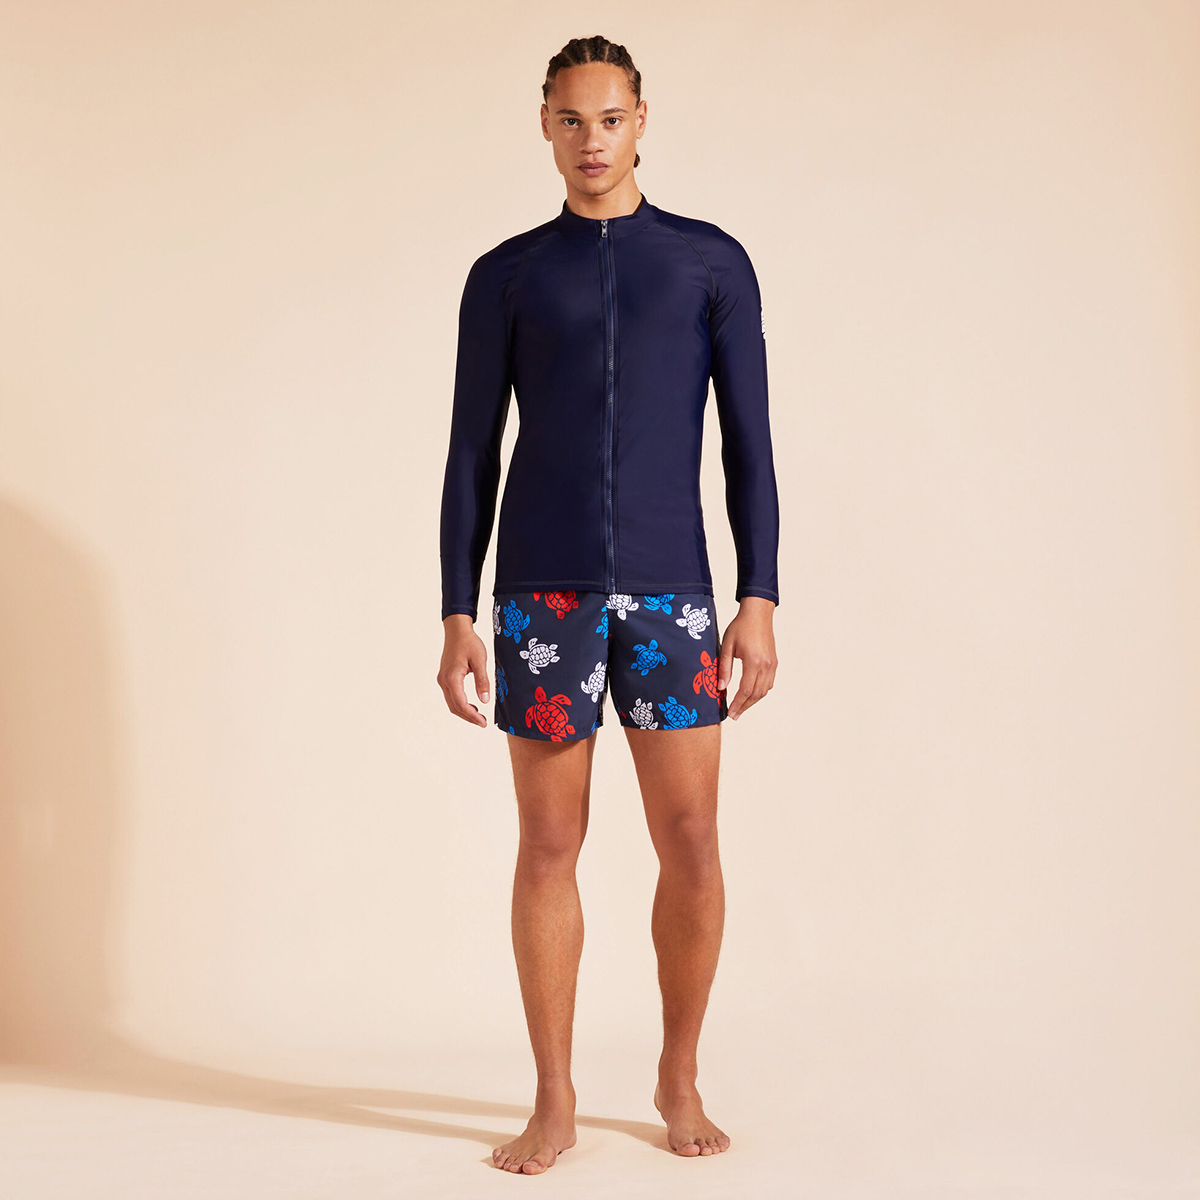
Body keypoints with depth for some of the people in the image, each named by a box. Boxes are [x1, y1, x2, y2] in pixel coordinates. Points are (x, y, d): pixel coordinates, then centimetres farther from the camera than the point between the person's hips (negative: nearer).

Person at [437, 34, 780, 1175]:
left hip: (670, 593, 0)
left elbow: (749, 445, 4)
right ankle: (554, 1102, 14)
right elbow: (471, 458, 6)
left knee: (691, 844, -1)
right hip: (543, 592, 0)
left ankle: (679, 1080, 20)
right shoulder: (505, 275, 8)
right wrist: (457, 620, -1)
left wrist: (759, 603, -5)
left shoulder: (713, 261, 8)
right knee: (549, 847, 2)